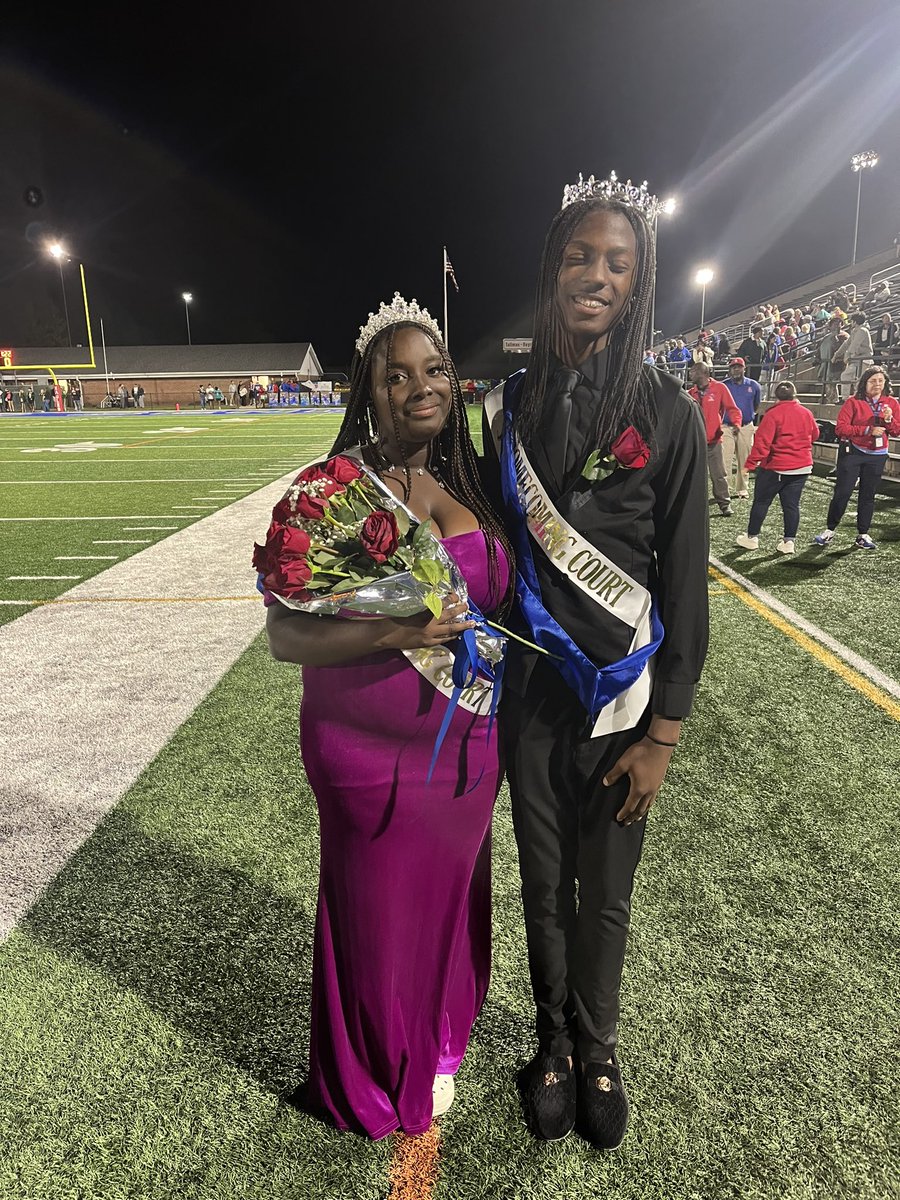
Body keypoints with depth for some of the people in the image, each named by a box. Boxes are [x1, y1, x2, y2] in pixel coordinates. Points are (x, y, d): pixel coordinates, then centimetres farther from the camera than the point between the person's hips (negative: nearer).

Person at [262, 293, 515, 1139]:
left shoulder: (465, 481, 2)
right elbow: (284, 634, -16)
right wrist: (391, 634, -28)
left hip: (468, 746, 5)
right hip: (372, 755, -5)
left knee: (451, 895, 21)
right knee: (379, 911, 13)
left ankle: (435, 1045, 51)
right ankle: (376, 1082, 43)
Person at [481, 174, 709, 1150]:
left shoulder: (666, 413, -6)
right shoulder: (509, 407, 1)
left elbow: (683, 580, -6)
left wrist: (663, 732, -7)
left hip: (621, 695, -2)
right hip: (528, 688, 2)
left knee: (605, 892, 13)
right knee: (544, 883, 17)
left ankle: (597, 1047, 42)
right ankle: (554, 1039, 43)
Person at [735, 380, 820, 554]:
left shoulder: (773, 414, -14)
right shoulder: (806, 413, 4)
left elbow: (762, 442, -20)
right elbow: (814, 435, 19)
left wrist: (750, 464, -17)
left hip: (775, 468, -5)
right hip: (802, 468, 5)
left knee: (761, 501, 8)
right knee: (792, 504, 8)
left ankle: (752, 537, 14)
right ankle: (789, 541, 7)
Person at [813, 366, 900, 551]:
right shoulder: (853, 402, -6)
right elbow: (840, 428, -15)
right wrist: (868, 430, -20)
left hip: (877, 456, 3)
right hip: (852, 452, -3)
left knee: (868, 495, 9)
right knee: (842, 492, -3)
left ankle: (863, 535, 16)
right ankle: (829, 531, 9)